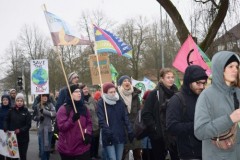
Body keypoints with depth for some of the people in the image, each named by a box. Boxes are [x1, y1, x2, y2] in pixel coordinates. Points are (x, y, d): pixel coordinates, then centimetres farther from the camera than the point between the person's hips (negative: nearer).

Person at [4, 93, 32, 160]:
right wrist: (6, 129, -12)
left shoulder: (26, 112, -3)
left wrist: (20, 130, -22)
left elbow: (28, 125, -8)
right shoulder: (11, 111, 3)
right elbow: (6, 121, 6)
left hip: (23, 138, -1)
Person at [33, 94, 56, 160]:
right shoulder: (37, 106, 2)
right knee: (42, 147, -2)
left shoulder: (50, 104, -3)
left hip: (49, 128, 0)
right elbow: (34, 117, 9)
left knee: (48, 146, 12)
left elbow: (54, 114, -16)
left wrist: (44, 111, -22)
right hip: (41, 129, 0)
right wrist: (39, 117, -12)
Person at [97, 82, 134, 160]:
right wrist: (108, 132, -21)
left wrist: (130, 131, 0)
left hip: (120, 135, 4)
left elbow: (125, 117, 7)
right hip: (109, 137, -4)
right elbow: (101, 120, -12)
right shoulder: (101, 103, -5)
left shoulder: (120, 102, 7)